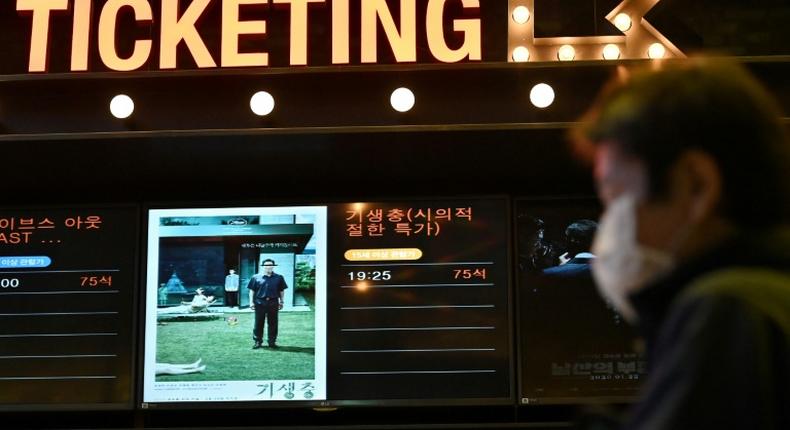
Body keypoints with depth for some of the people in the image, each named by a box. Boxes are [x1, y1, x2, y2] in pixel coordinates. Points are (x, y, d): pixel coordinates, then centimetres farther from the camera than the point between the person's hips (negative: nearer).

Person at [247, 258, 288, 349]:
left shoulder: (278, 278, 7)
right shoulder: (256, 278, 2)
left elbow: (281, 291, 12)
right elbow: (252, 291, 5)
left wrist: (281, 302, 10)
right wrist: (251, 302, -1)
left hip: (273, 303, 1)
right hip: (260, 303, -1)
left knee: (273, 323, 5)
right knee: (259, 323, 3)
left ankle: (272, 341, 15)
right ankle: (258, 341, 12)